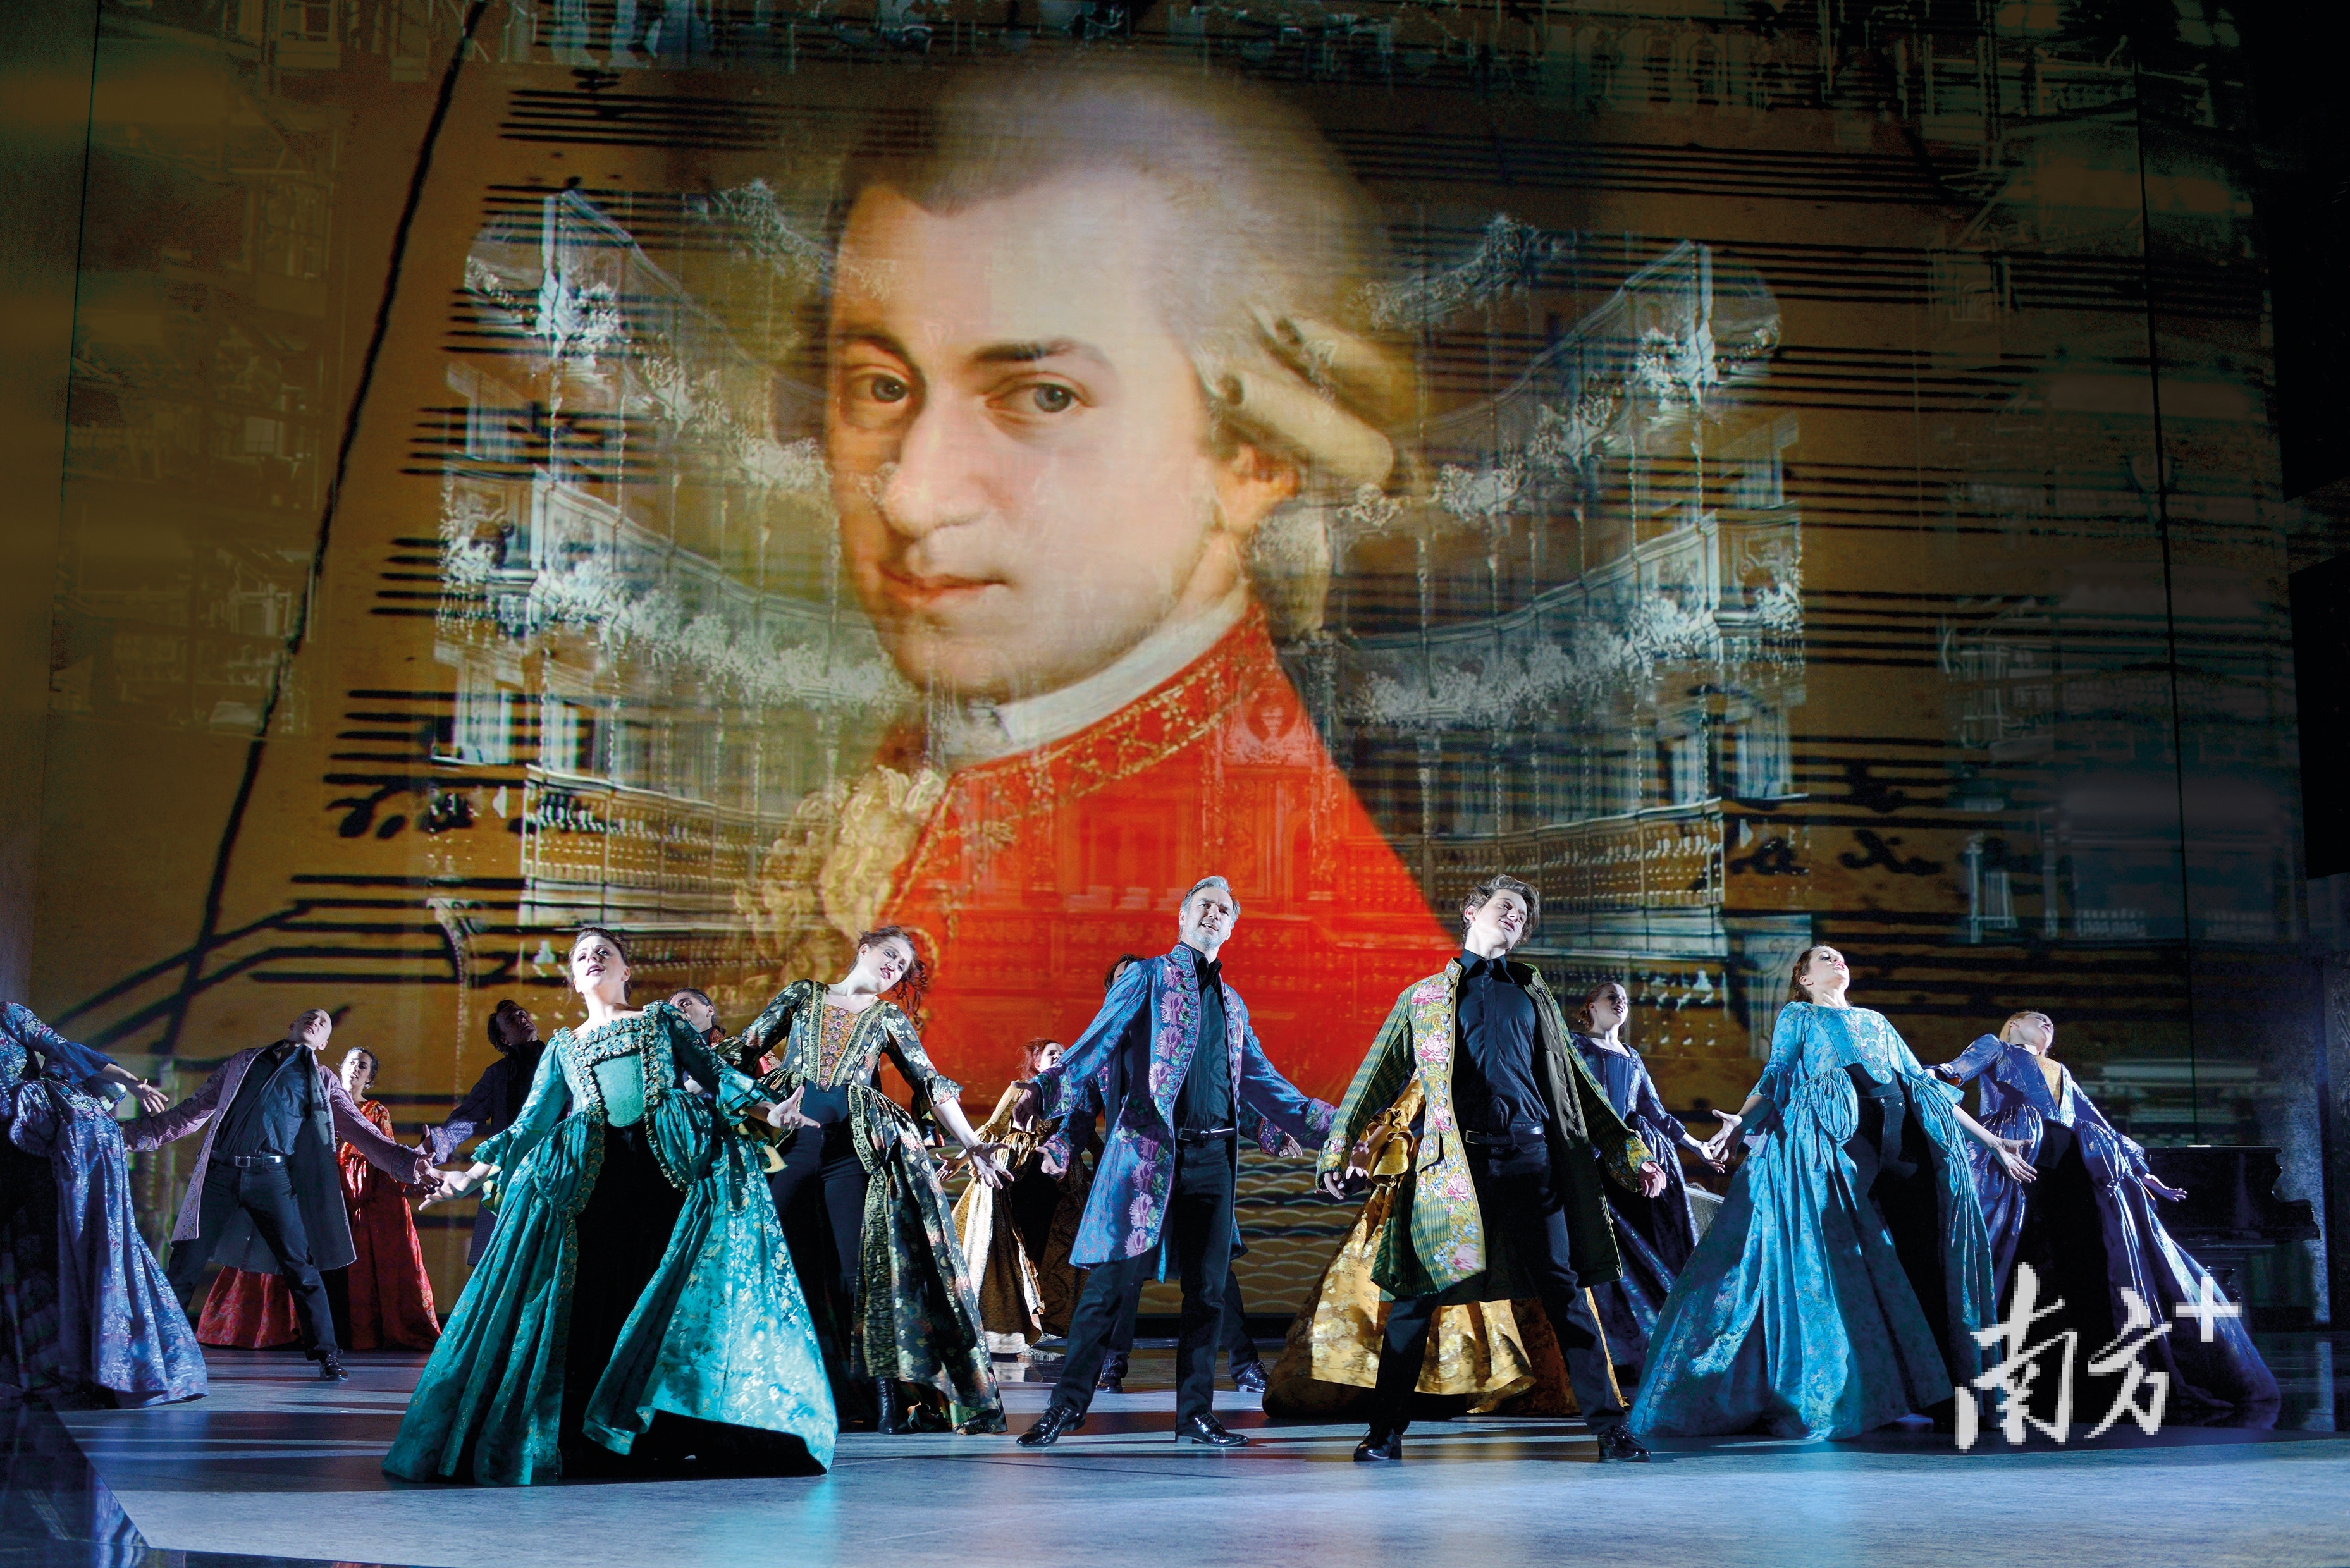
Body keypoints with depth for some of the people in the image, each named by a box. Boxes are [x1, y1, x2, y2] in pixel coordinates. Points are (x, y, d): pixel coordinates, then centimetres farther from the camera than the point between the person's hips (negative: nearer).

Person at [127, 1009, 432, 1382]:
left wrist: (405, 1160, -4)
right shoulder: (243, 1063, 20)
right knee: (186, 1263, -1)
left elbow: (358, 1130, 9)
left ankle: (327, 1355, 1)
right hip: (219, 1173, 1)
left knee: (300, 1267, -7)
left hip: (273, 1178, -1)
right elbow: (195, 1110, 23)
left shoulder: (321, 1080, 17)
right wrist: (135, 1134, 18)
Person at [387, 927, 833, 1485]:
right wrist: (472, 1174, 8)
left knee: (666, 1288, -9)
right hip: (592, 1179, 2)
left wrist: (768, 1112, -3)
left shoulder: (662, 1020, 19)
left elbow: (715, 1073, 12)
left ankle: (664, 1438, -6)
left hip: (670, 1165, -1)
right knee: (594, 1297, -6)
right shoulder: (563, 1047, 22)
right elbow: (530, 1124, 18)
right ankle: (587, 1440, -4)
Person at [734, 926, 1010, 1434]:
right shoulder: (803, 994, 18)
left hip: (856, 1145, -1)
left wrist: (972, 1144, -1)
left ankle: (887, 1394, -4)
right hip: (785, 1138, 1)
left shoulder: (888, 1018, 17)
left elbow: (931, 1084, 9)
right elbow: (745, 1049, 18)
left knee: (856, 1270, -8)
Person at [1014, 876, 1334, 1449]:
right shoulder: (1146, 979, 5)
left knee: (1208, 1289, 5)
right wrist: (1042, 1092, -22)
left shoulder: (1232, 1004, 21)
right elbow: (1096, 1044, -6)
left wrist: (1330, 1126, 22)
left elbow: (1263, 1083, 26)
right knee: (1111, 1280, -6)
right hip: (1148, 1149, -5)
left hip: (1213, 1159, 5)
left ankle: (1195, 1412, 14)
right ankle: (1068, 1402, 2)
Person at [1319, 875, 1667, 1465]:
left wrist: (1629, 1151, 18)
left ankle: (1609, 1426, 6)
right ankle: (1386, 1431, 7)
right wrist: (1338, 1149, 6)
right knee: (1419, 1293, -3)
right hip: (1453, 1158, -2)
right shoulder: (1424, 996, 15)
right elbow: (1378, 1079, 15)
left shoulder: (1534, 993, 21)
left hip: (1531, 1153, 2)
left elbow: (1576, 1081, 23)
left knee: (1565, 1290, 0)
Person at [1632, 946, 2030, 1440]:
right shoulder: (1797, 1017, 21)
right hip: (1824, 1143, -4)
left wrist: (1992, 1142, 22)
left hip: (1896, 1147, 4)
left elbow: (1925, 1085, 28)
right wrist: (1737, 1121, -12)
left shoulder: (1876, 1023, 31)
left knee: (1920, 1252, -7)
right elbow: (1774, 1081, 9)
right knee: (1825, 1257, -14)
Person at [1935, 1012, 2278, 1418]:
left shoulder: (2062, 1073, 40)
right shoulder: (1995, 1049, 24)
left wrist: (2138, 1169, 32)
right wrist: (1942, 1076, -20)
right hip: (2016, 1153, -6)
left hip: (2079, 1167, 6)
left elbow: (2098, 1123, 39)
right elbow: (1964, 1066, 3)